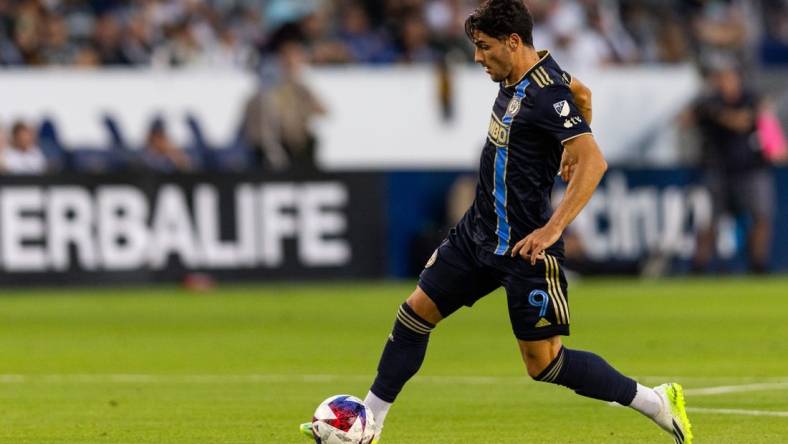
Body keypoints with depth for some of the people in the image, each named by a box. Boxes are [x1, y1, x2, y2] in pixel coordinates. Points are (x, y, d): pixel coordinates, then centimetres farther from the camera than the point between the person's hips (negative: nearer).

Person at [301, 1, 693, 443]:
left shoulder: (546, 95, -22)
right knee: (415, 312, 9)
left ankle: (658, 403, 6)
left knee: (544, 362, -5)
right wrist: (571, 149, 33)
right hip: (479, 232, 9)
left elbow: (595, 162, -30)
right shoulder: (521, 76, 5)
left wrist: (553, 228, -34)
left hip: (523, 246, -9)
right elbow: (582, 93, 25)